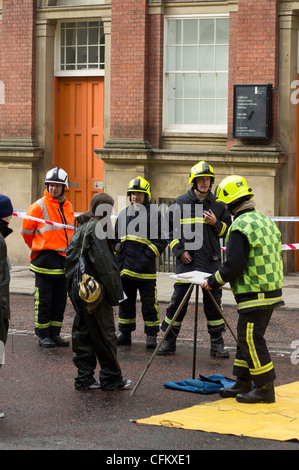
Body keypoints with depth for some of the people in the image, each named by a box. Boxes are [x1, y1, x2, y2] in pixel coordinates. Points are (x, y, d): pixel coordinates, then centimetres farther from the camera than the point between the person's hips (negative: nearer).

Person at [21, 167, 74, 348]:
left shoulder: (68, 207, 10)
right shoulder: (40, 206, -7)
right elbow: (26, 230, 2)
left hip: (64, 259, 6)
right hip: (45, 261, -5)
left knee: (60, 299, 9)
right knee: (44, 300, -1)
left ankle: (55, 333, 18)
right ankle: (43, 335, 6)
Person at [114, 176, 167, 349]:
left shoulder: (155, 214, -1)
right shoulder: (123, 215, 15)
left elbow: (161, 241, -3)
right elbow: (116, 241, 22)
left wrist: (148, 256, -13)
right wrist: (118, 261, 14)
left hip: (146, 270, -5)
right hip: (125, 269, 5)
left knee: (149, 303, -2)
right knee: (125, 302, 11)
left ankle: (152, 335, 7)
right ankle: (125, 334, 19)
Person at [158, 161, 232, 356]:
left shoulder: (218, 204, 7)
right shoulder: (181, 202, 4)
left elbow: (227, 230, 12)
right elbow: (169, 228, 8)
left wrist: (216, 223, -8)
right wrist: (179, 251, -3)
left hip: (211, 261, 1)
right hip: (186, 260, -1)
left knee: (213, 302, 5)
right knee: (178, 301, 2)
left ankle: (217, 343, 14)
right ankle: (169, 341, 11)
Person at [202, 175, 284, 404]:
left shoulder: (241, 227, -16)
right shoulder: (266, 221, 13)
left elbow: (233, 266, -18)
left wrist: (212, 282, -2)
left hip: (255, 295, -9)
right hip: (272, 290, 10)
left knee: (251, 340, -4)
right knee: (246, 337, 17)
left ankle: (265, 389, -1)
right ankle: (243, 383, 24)